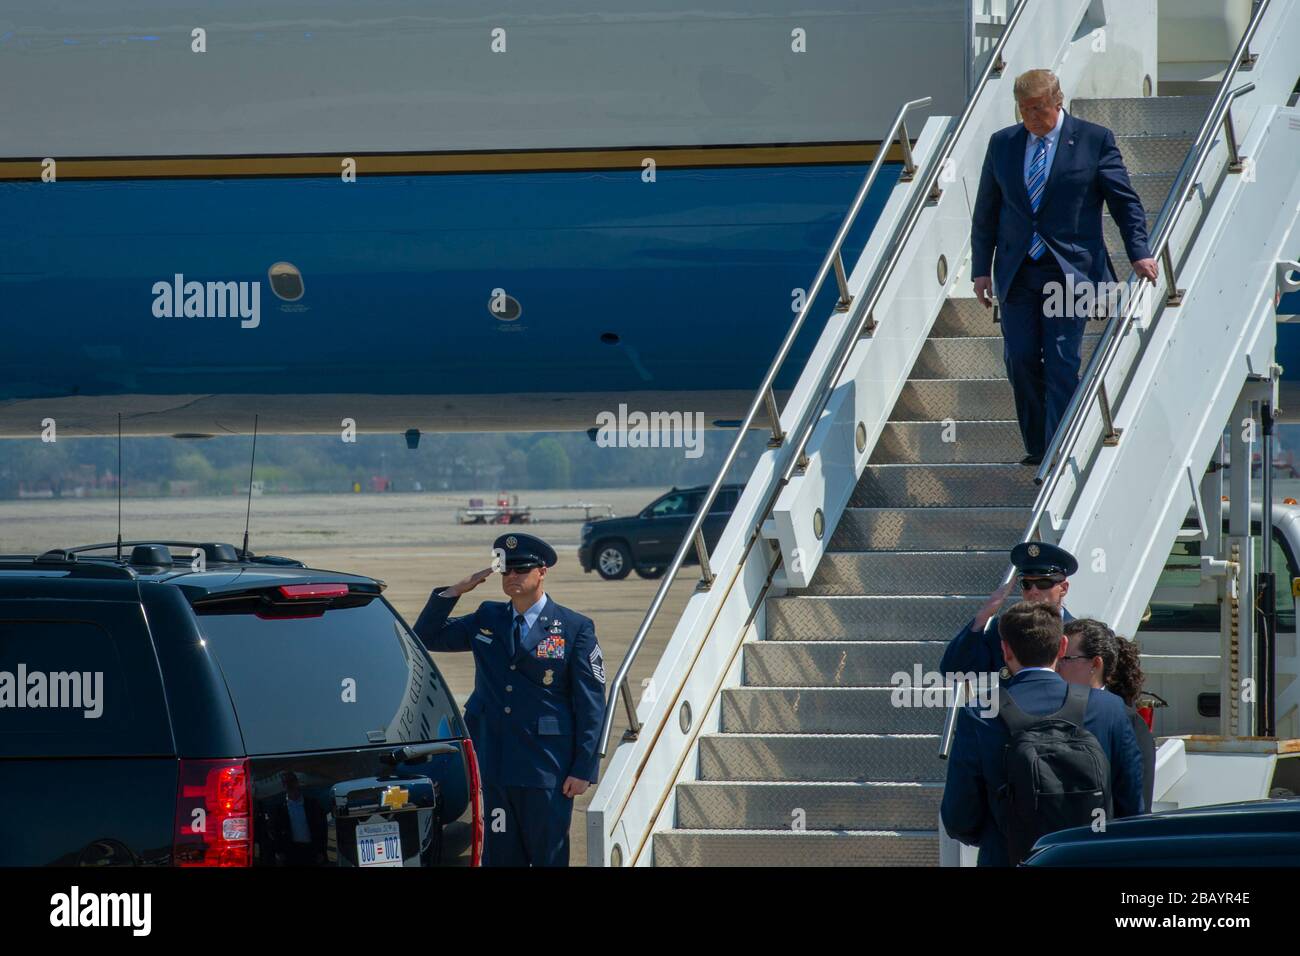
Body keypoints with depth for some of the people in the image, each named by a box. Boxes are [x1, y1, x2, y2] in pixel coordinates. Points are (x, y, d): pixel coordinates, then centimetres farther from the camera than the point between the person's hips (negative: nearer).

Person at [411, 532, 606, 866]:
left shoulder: (575, 629, -3)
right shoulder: (486, 620, 11)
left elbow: (591, 705, -4)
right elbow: (426, 637, 17)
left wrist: (583, 770, -9)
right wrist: (455, 591, 3)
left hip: (546, 770, -4)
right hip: (494, 764, 4)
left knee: (549, 857, 2)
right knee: (499, 857, 6)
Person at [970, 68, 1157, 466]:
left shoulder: (1094, 140, 0)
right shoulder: (1002, 144, 10)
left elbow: (1124, 201, 2)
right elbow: (985, 213, 14)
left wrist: (1139, 253, -8)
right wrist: (981, 269, 9)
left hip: (1070, 269, -4)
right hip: (1017, 275, 4)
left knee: (1061, 363, -9)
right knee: (1020, 360, -1)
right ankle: (1038, 448, 13)